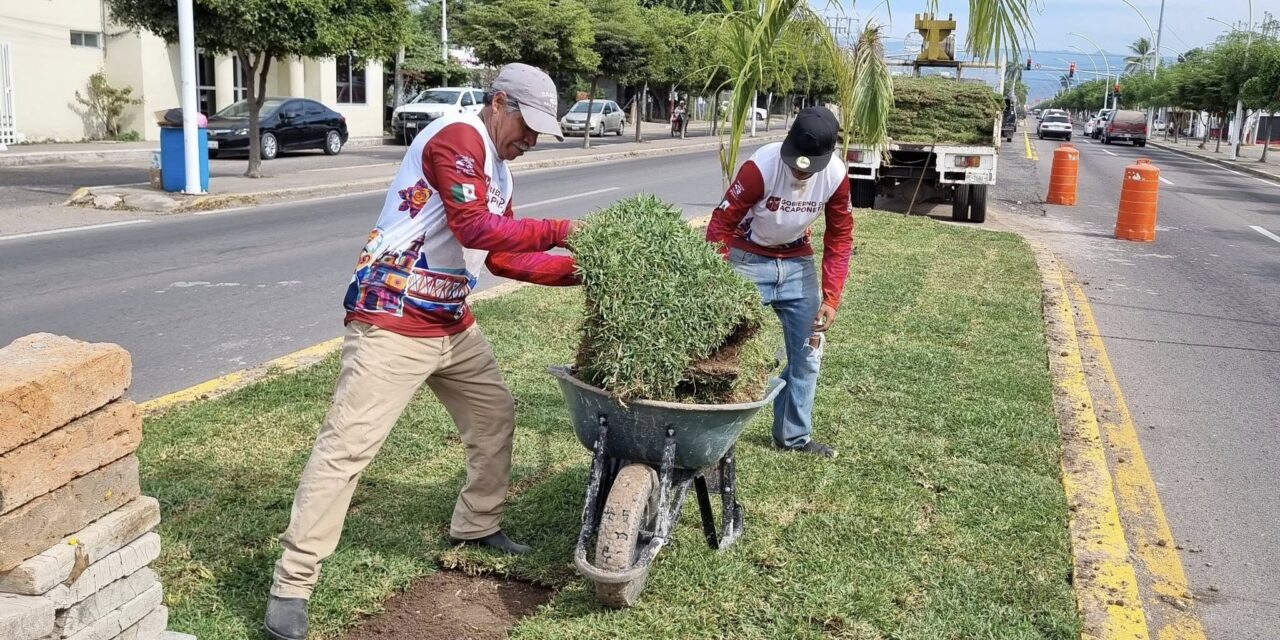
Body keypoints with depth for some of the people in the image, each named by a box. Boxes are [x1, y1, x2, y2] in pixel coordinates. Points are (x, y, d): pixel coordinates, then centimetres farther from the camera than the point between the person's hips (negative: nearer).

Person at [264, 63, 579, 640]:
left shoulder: (496, 170, 16)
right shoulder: (456, 138, -14)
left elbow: (504, 257, 15)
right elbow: (476, 229, -23)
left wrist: (578, 269, 7)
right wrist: (562, 231, -17)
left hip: (452, 324, 10)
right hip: (391, 325, -10)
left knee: (494, 414, 17)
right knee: (346, 446, -9)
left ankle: (476, 527, 35)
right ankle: (291, 586, -2)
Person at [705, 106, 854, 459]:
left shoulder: (836, 176, -14)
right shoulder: (761, 166, -27)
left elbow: (840, 239, -3)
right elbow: (721, 225, -23)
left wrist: (830, 298, -9)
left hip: (798, 264, 5)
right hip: (749, 260, -5)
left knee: (807, 352, 10)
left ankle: (794, 435, 27)